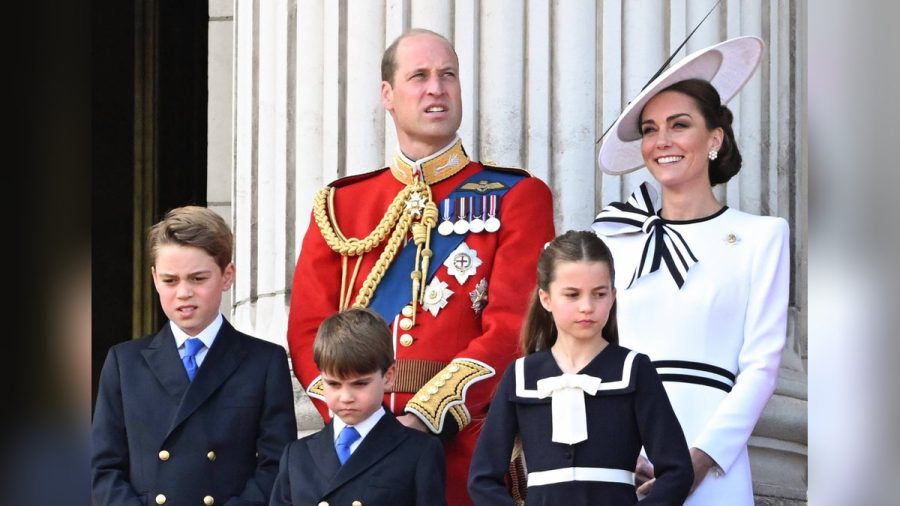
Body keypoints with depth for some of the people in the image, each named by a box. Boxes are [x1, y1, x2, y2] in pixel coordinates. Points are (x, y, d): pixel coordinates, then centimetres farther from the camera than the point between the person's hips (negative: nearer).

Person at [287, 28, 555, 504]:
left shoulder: (516, 197, 4)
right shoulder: (339, 206, 12)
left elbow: (514, 326, -7)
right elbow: (308, 330, 6)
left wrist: (427, 415, -18)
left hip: (467, 443, -2)